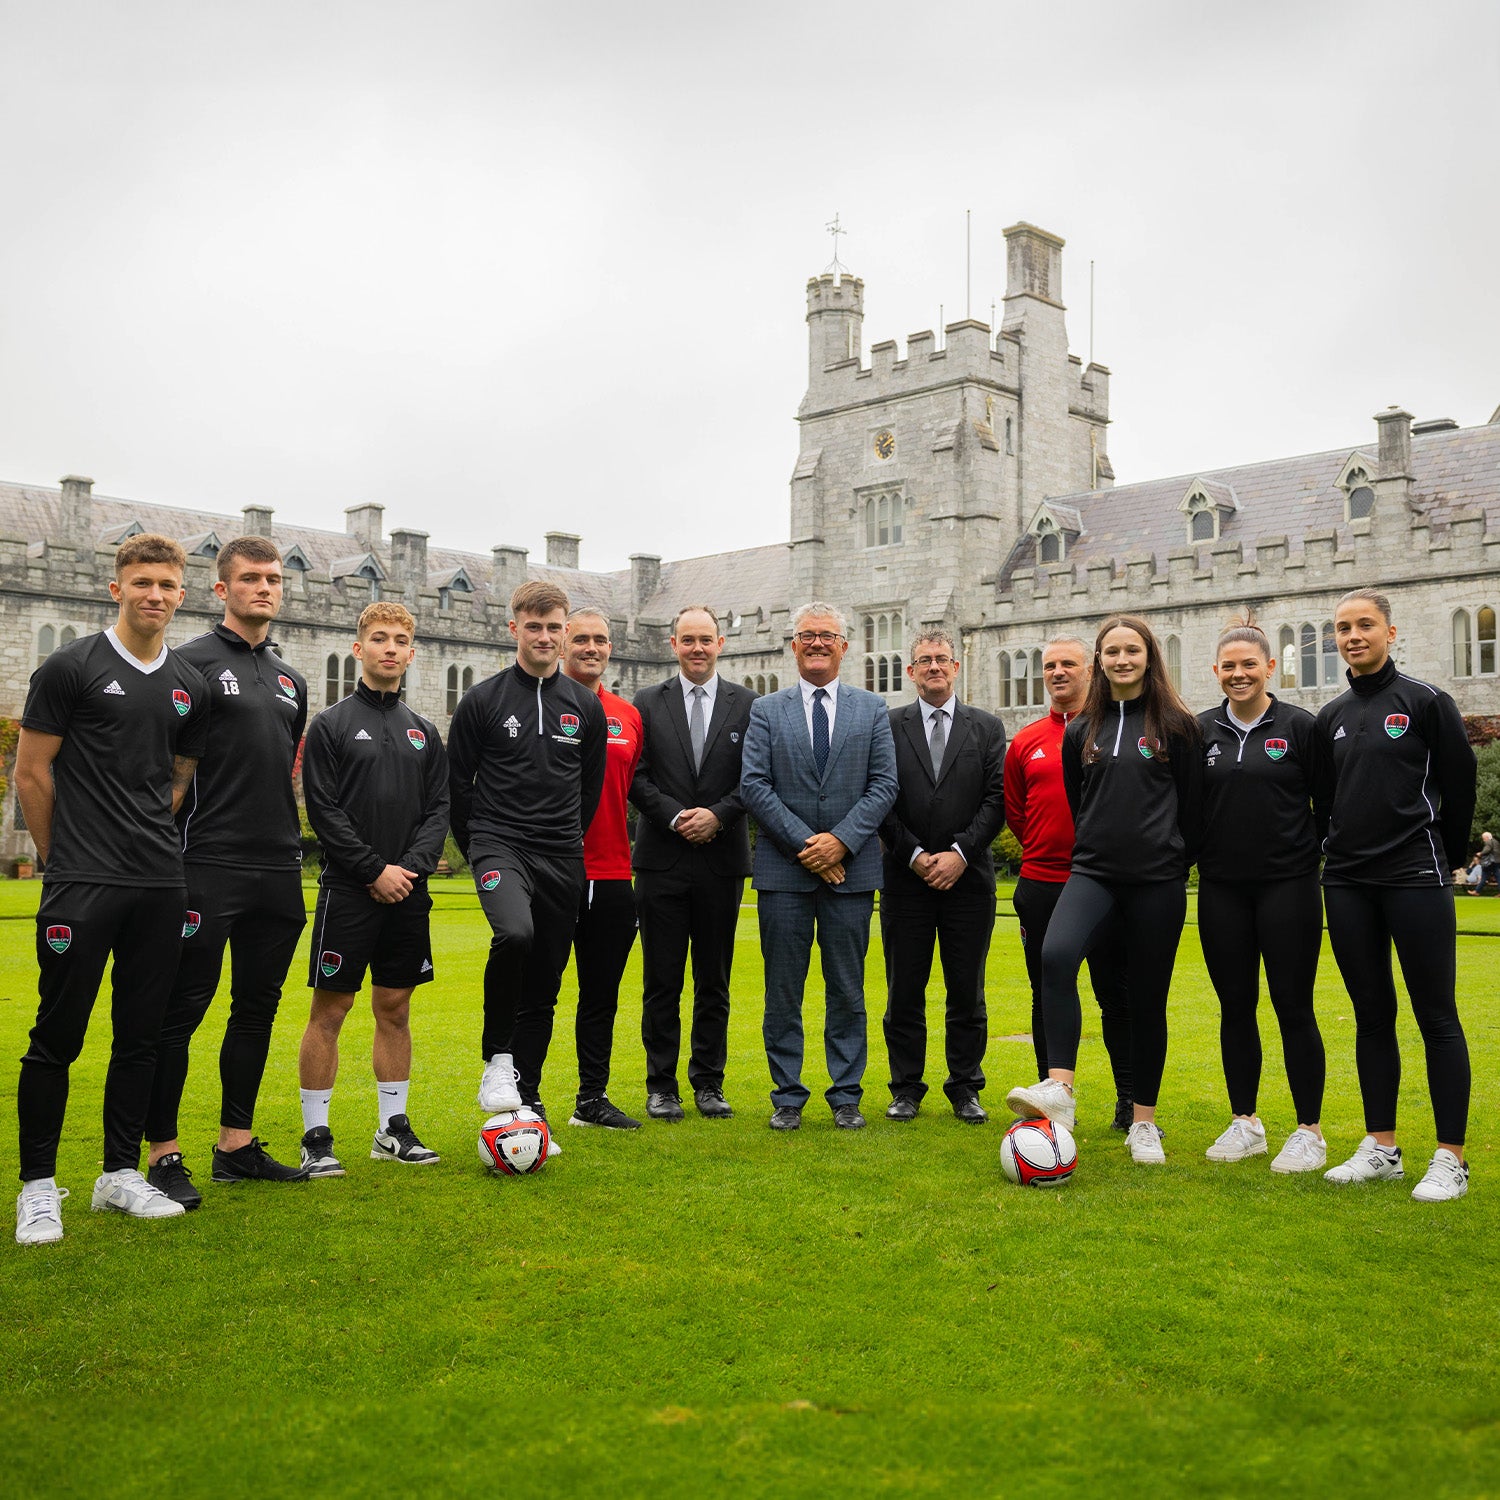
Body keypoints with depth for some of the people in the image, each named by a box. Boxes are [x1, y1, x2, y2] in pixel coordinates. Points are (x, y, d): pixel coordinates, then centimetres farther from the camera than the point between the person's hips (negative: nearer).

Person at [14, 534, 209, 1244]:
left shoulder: (189, 686, 12)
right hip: (81, 886, -5)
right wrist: (65, 860, 4)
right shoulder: (71, 667, -3)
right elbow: (31, 774, -1)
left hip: (160, 886, 5)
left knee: (141, 1035, 10)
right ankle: (38, 1185, 13)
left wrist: (148, 843, 13)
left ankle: (121, 1173, 22)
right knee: (58, 1035, 0)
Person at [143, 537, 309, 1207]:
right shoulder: (193, 662, -3)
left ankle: (237, 1146, 22)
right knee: (181, 1009, -2)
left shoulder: (290, 679, 17)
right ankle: (164, 1155, 7)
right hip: (209, 867, -7)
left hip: (278, 869, 7)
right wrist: (182, 830, -11)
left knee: (257, 1007, 12)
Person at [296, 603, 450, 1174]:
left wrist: (411, 867, -8)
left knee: (395, 1007, 10)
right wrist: (375, 870, -13)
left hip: (408, 892, 5)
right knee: (329, 1008, -1)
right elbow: (324, 810, -8)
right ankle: (316, 1136, 8)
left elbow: (438, 809, 8)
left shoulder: (423, 732, 13)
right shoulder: (331, 724, -1)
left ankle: (393, 1128, 20)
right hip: (348, 890, -4)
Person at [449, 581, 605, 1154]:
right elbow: (457, 781, 6)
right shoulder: (483, 700, 0)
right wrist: (479, 845, 7)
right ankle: (497, 1060, -13)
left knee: (543, 989, 6)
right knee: (514, 933, -33)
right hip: (499, 844, -3)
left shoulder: (585, 705, 10)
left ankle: (527, 1105, 18)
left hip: (563, 858, 4)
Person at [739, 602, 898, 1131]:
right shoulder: (766, 710, 7)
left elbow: (884, 785, 1)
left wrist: (841, 840, -11)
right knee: (783, 990, 4)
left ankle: (846, 1096, 16)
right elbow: (753, 785, -2)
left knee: (847, 990, 6)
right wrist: (803, 843, -11)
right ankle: (787, 1095, 15)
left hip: (851, 868, 1)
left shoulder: (872, 710, 9)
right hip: (784, 869, 0)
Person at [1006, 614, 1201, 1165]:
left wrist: (1171, 861, 8)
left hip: (1157, 881, -2)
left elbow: (1192, 805, 5)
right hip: (1093, 872, 2)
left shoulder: (1176, 724, 1)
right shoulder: (1081, 731, 10)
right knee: (1056, 956, -26)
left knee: (1148, 998, 4)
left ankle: (1144, 1122, 17)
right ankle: (1058, 1088, -27)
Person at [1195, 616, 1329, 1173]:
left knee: (1293, 1007, 0)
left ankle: (1310, 1132, 11)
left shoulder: (1299, 726, -3)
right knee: (1235, 1006, 9)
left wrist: (1326, 866, -2)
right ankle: (1244, 1122, 21)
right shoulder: (1201, 730, 6)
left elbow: (1329, 806, 0)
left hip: (1287, 885, -3)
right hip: (1222, 887, 3)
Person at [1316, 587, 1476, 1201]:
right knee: (1372, 1016, 10)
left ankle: (1451, 1159, 5)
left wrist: (1443, 858, 6)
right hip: (1347, 884, 5)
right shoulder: (1330, 718, 12)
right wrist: (1343, 850, 14)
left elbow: (1458, 783, 0)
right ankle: (1381, 1148, 18)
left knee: (1437, 1017, -2)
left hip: (1415, 879, -5)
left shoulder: (1425, 702, -3)